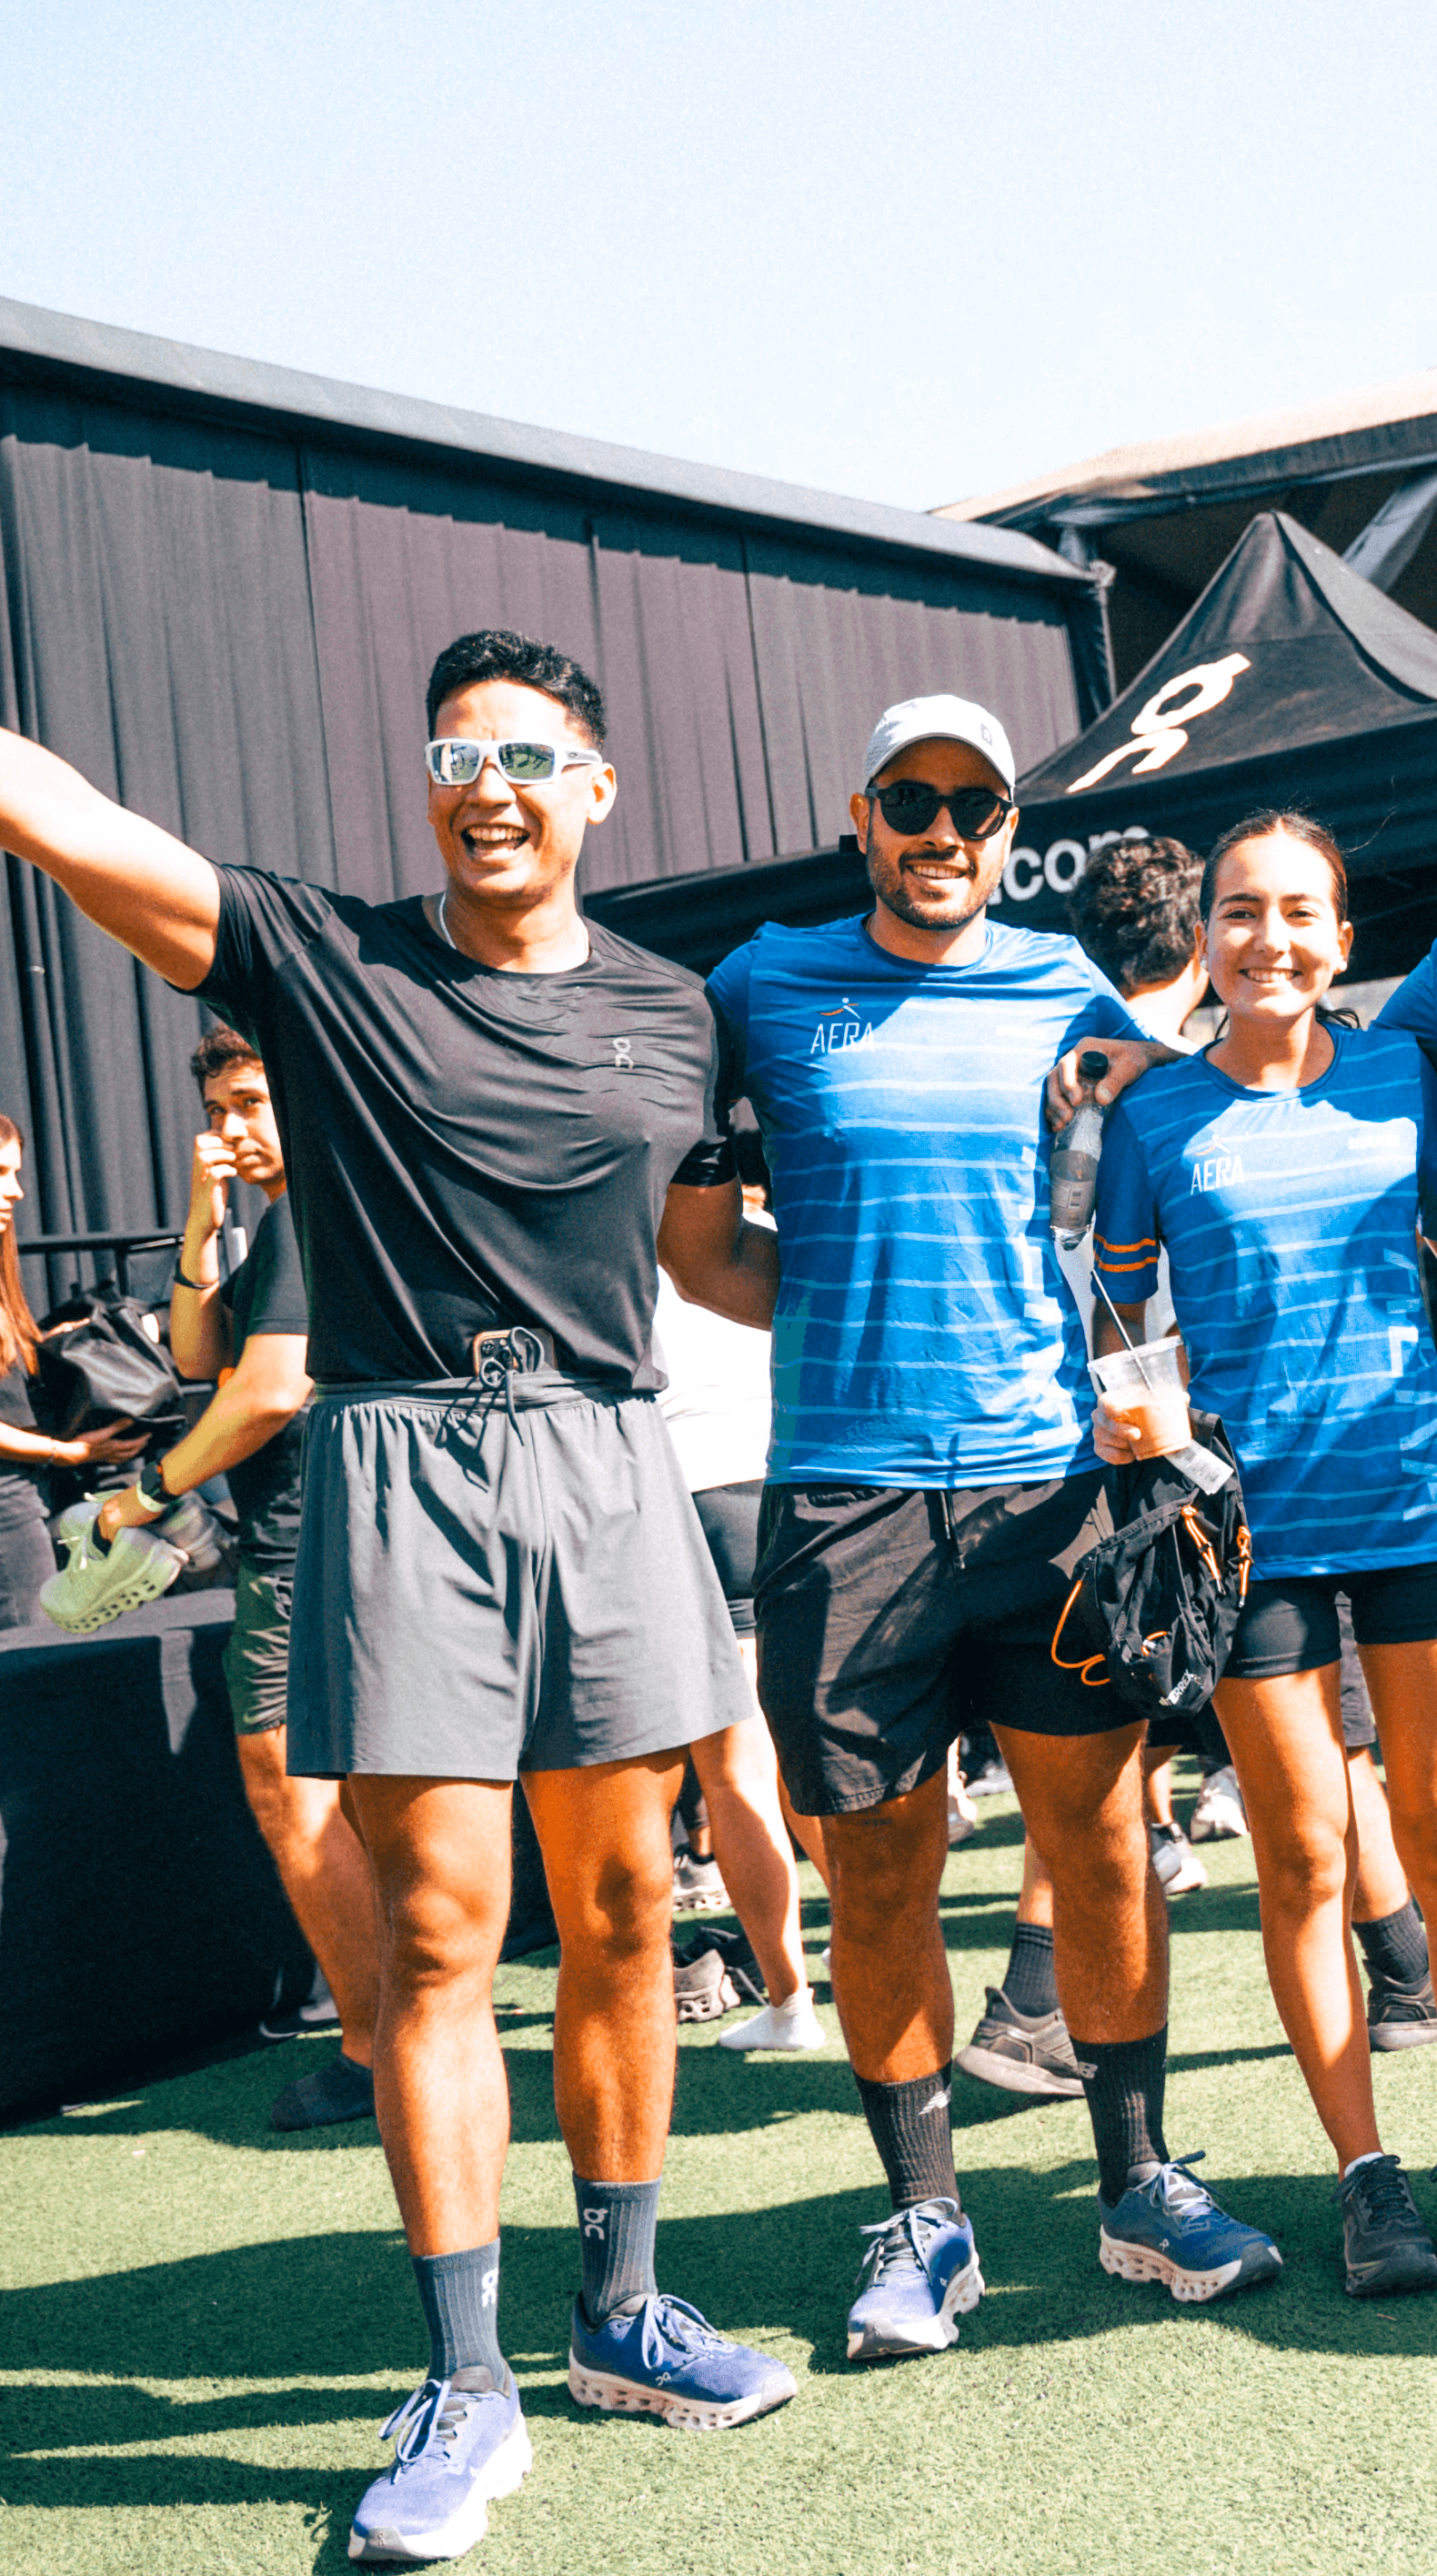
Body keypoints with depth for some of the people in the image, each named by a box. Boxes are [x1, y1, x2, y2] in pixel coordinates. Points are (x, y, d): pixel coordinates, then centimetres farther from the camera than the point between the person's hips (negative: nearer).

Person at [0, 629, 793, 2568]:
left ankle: (620, 2314, 26)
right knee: (439, 1932, -3)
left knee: (622, 1911, 8)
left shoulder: (667, 1012, 12)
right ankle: (466, 2392, 8)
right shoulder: (319, 958, 2)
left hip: (605, 1462, 3)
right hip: (402, 1464, -3)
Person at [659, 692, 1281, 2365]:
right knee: (880, 1873, 4)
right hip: (844, 1490, -1)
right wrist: (846, 1316, 1)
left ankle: (1138, 2184, 23)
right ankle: (924, 2218, 19)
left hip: (1049, 1475, 1)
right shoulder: (764, 991, 6)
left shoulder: (1061, 991, 8)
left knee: (1101, 1837, 6)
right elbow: (690, 1238, 12)